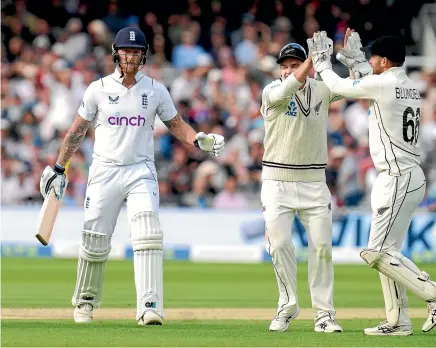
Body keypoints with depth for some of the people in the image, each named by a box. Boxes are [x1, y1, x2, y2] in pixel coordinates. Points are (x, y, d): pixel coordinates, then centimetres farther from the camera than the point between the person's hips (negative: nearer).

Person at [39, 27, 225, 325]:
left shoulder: (156, 91, 3)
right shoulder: (98, 89, 2)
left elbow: (176, 125, 10)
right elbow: (77, 131, 9)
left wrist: (200, 141, -9)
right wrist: (58, 169, 9)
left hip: (141, 172, 0)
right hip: (104, 172, 0)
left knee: (148, 236, -18)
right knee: (95, 243, 4)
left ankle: (150, 308, -25)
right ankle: (85, 301, 27)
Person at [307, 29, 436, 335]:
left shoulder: (383, 84, -14)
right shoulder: (410, 87, 12)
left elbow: (339, 87, -1)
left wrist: (322, 62, 14)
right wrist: (354, 59, 32)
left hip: (398, 179, -10)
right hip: (406, 176, 10)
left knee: (378, 252, -10)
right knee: (386, 251, 13)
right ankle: (398, 322, 13)